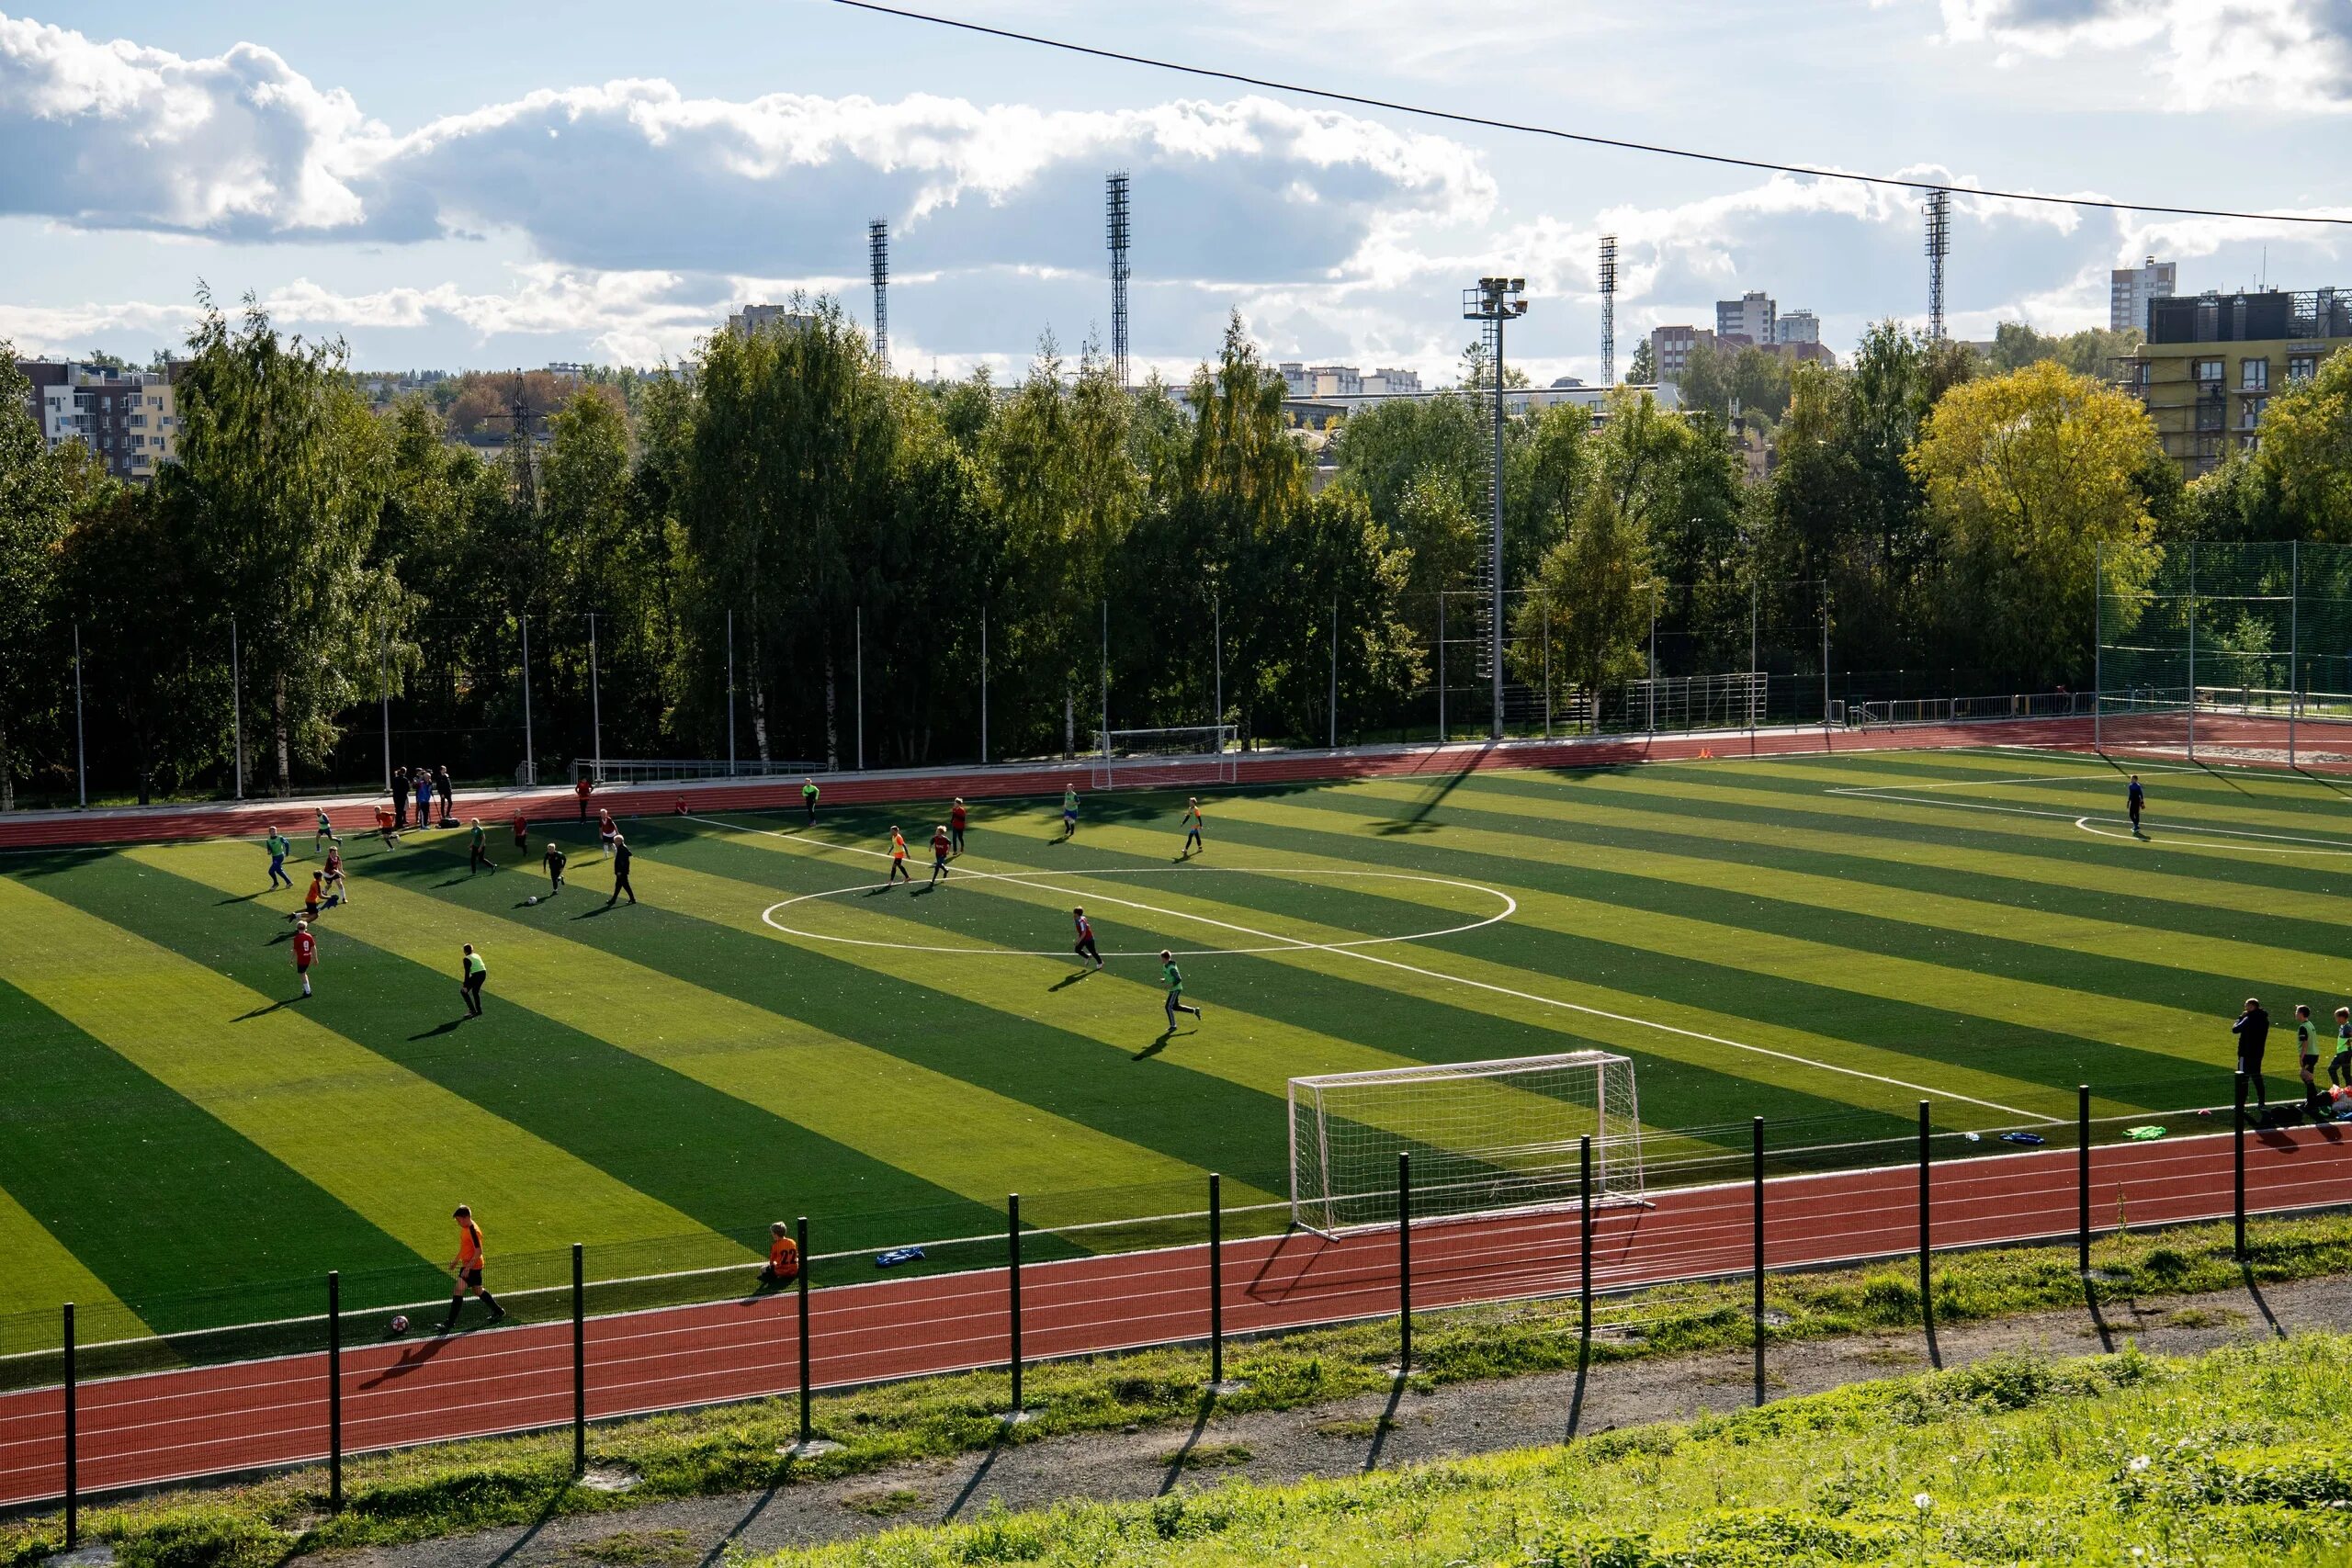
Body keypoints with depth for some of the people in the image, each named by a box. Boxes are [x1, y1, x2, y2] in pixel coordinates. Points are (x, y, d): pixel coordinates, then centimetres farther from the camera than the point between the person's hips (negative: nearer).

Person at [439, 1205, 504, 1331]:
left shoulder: (473, 1231, -22)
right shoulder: (465, 1228, 7)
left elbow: (478, 1251, -24)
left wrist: (468, 1267, -26)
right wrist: (456, 1260, 22)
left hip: (472, 1266, -10)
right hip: (466, 1265, 10)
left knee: (458, 1291, -13)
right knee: (478, 1290, 20)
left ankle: (450, 1322, -11)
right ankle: (498, 1311, 34)